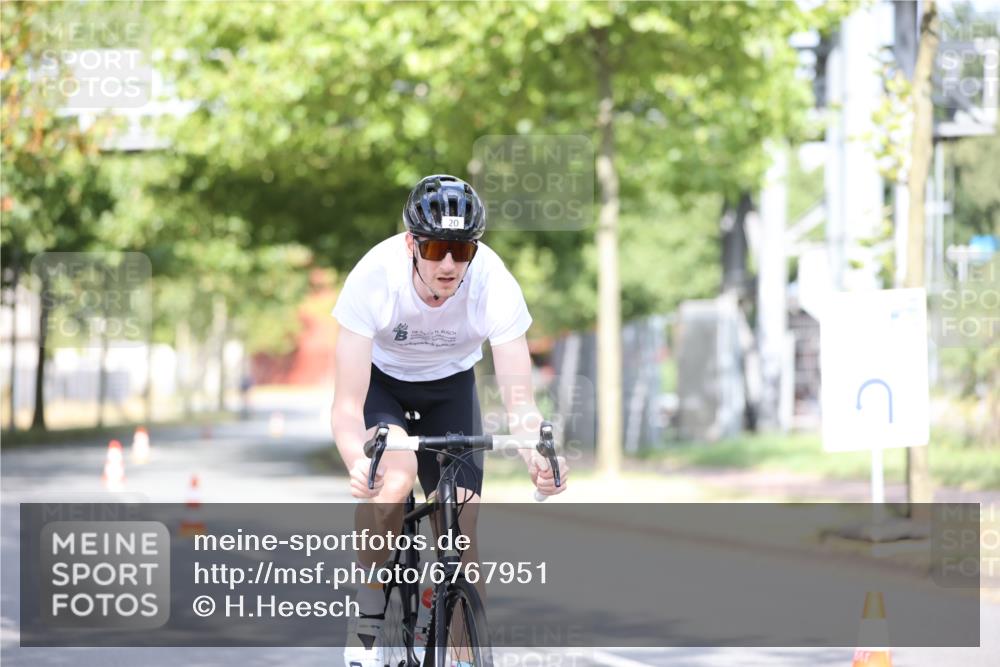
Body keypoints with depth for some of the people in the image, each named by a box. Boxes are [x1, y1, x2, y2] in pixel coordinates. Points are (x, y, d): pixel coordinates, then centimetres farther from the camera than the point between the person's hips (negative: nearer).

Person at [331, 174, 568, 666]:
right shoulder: (373, 277, -35)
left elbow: (520, 404, -31)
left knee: (463, 532, -9)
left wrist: (539, 458, -52)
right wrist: (357, 464, -56)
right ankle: (366, 624, -16)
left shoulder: (494, 285, -32)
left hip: (450, 384, 2)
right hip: (379, 378, -2)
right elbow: (347, 405, -36)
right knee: (396, 473, -32)